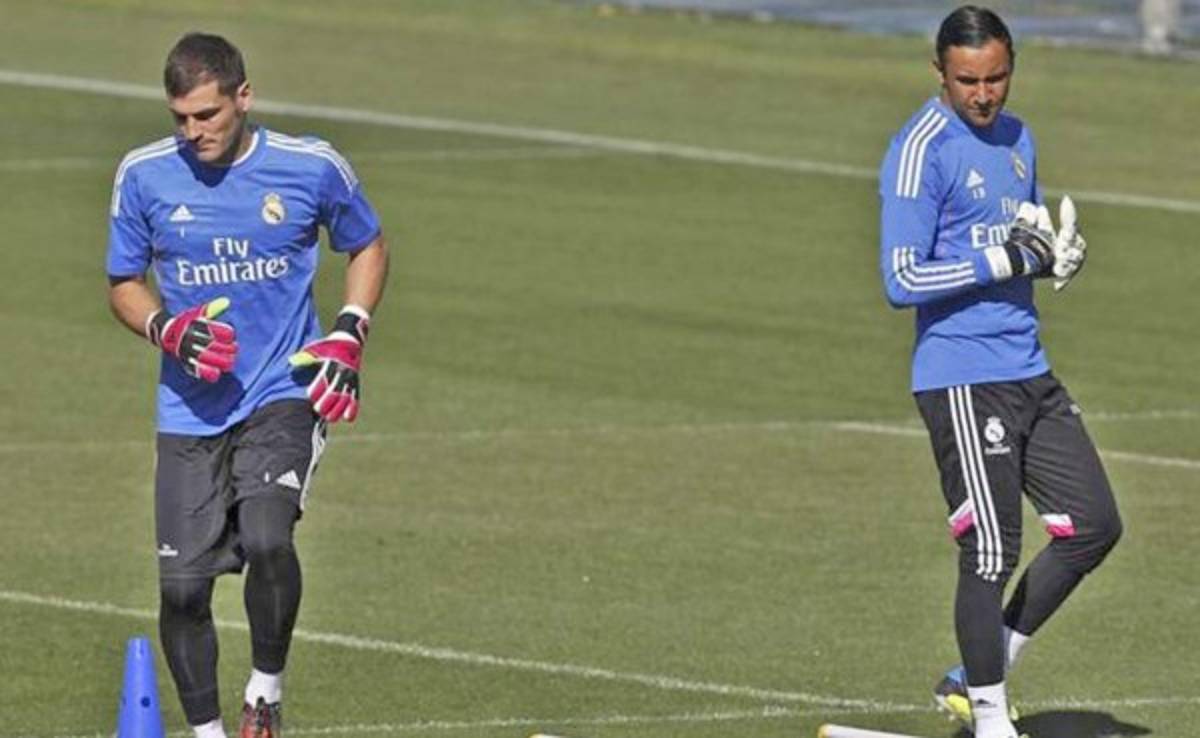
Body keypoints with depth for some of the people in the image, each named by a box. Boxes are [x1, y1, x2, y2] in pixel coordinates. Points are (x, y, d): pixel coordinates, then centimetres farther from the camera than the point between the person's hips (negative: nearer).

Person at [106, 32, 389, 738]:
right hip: (191, 408, 2)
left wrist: (348, 335, -1)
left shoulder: (312, 167, -4)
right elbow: (124, 284, 11)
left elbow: (368, 248, 14)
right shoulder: (144, 176, -2)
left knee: (266, 538, -27)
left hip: (285, 394, -2)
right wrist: (168, 330, -10)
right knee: (183, 585, -2)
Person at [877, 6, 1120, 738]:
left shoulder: (1016, 138, 13)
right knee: (992, 552, -7)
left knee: (1095, 525, 9)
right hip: (962, 380, -8)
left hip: (1030, 371, 8)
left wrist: (1057, 252, 1)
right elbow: (903, 281, -18)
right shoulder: (921, 151, -12)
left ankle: (982, 672, 18)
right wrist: (1005, 259, -22)